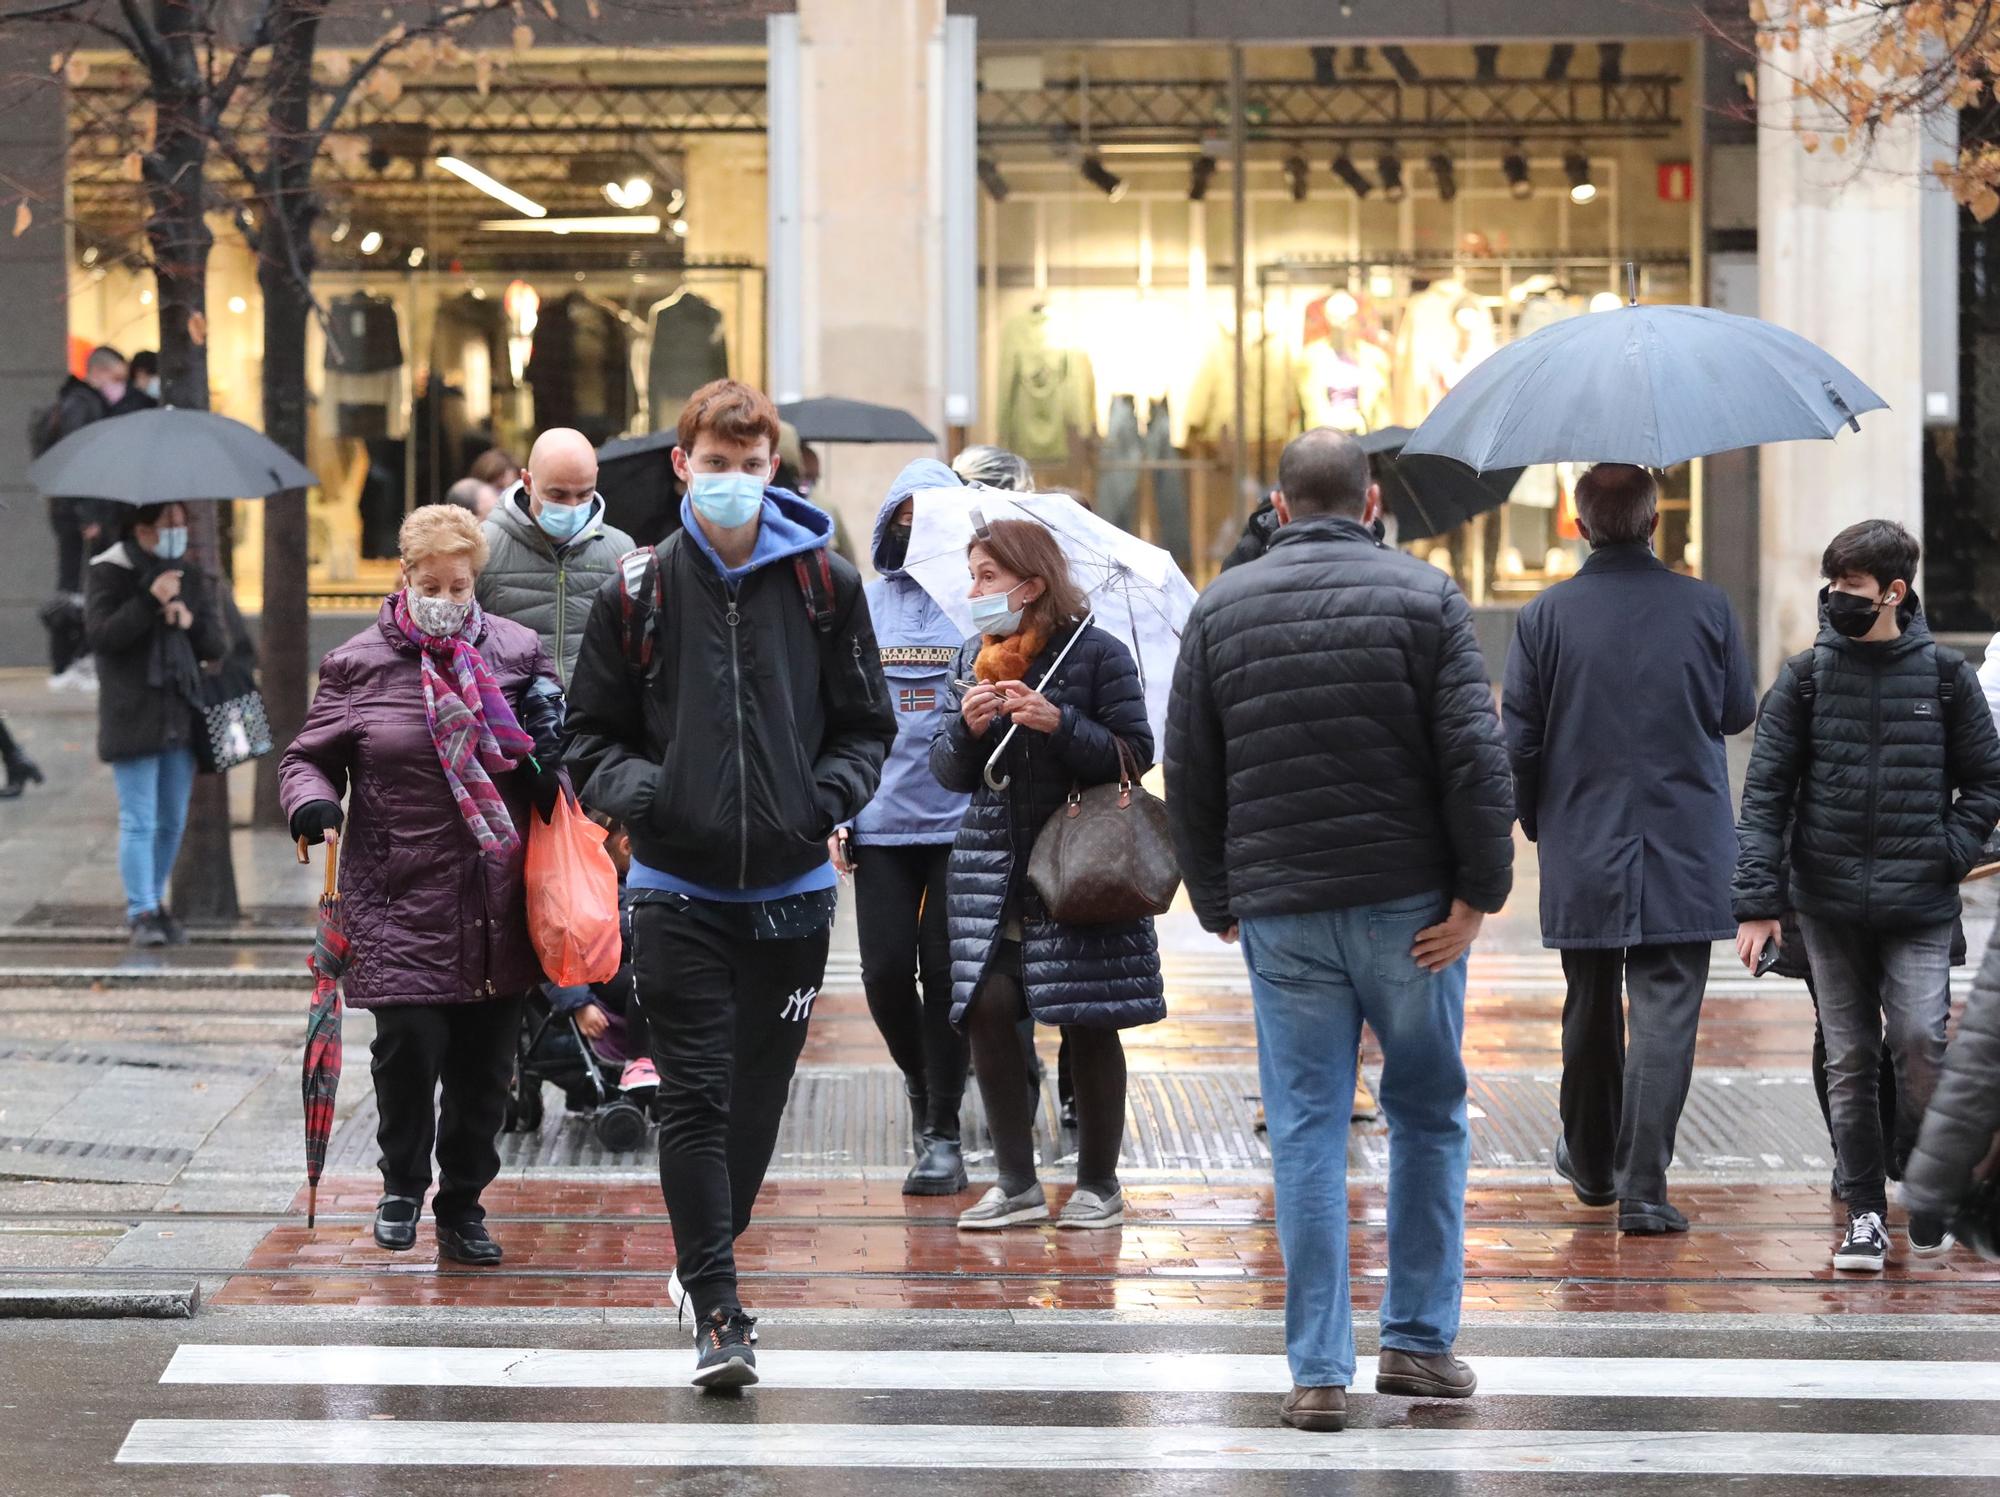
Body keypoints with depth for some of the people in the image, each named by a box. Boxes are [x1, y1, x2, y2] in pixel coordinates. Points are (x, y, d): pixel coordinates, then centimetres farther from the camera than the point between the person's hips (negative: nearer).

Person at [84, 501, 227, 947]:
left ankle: (154, 903, 23)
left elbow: (218, 645, 10)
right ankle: (142, 915, -8)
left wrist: (191, 621, -11)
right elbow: (99, 634, -16)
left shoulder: (192, 579, 12)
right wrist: (150, 602, -23)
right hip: (132, 717, -6)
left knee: (173, 821, 10)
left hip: (180, 715, 6)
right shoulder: (111, 573, -4)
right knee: (139, 821, -9)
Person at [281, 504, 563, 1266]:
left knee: (485, 1065, 7)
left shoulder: (517, 652, 9)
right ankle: (402, 1184, 13)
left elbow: (549, 761, 22)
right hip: (398, 897, -3)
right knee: (410, 1045, -13)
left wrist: (549, 738, -2)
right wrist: (312, 802, -15)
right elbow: (308, 756, 7)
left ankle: (462, 1207, 22)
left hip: (496, 904, 3)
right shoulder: (361, 663, 1)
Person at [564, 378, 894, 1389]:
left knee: (757, 1097, 10)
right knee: (694, 1100, -8)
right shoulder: (638, 593, 2)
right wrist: (637, 790, -13)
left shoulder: (825, 584, 4)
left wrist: (828, 795, -10)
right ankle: (715, 1310, -7)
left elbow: (866, 727, 10)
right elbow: (590, 736, 8)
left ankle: (705, 1260, 31)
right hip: (679, 889, -1)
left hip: (792, 887, 1)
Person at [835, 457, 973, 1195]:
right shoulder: (860, 606, 8)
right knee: (886, 970, 0)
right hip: (881, 821, 2)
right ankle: (920, 1082, 29)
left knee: (945, 971, -2)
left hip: (963, 821, -2)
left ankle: (943, 1132, 9)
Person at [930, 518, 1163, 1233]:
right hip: (993, 861, 5)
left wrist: (1059, 723, -20)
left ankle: (1098, 1183, 11)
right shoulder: (974, 659, 10)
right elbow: (949, 773, 11)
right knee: (987, 1009, -4)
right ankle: (1016, 1183, 6)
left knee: (1087, 1025, -2)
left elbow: (1135, 756, -8)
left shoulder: (1096, 654, -5)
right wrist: (966, 728, -10)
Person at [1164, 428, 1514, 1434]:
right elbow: (1475, 759, -9)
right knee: (1428, 1113, 14)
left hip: (1281, 912, 1)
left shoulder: (1222, 608, 6)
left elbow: (1188, 776, 7)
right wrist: (1479, 894, -5)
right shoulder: (1425, 597, -1)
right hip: (1408, 907, -1)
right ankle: (1419, 1341, 15)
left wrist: (1217, 901, 15)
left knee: (1306, 1132, 3)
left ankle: (1320, 1371, 0)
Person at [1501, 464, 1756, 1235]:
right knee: (1666, 1012, -3)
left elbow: (1518, 738, -3)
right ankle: (1643, 1188, -10)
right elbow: (1739, 713, 8)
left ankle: (1591, 1162, 33)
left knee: (1590, 1008, 17)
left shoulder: (1546, 616, -6)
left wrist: (1536, 821, 13)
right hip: (1685, 852, -1)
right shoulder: (1706, 607, -4)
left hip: (1581, 852, 1)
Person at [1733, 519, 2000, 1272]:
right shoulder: (1804, 679, 3)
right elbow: (1766, 794, 1)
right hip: (1829, 905, 1)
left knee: (1921, 1043, -13)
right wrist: (1756, 900, -7)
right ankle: (1865, 1210, 13)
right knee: (1849, 1061, 4)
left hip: (1919, 907, -1)